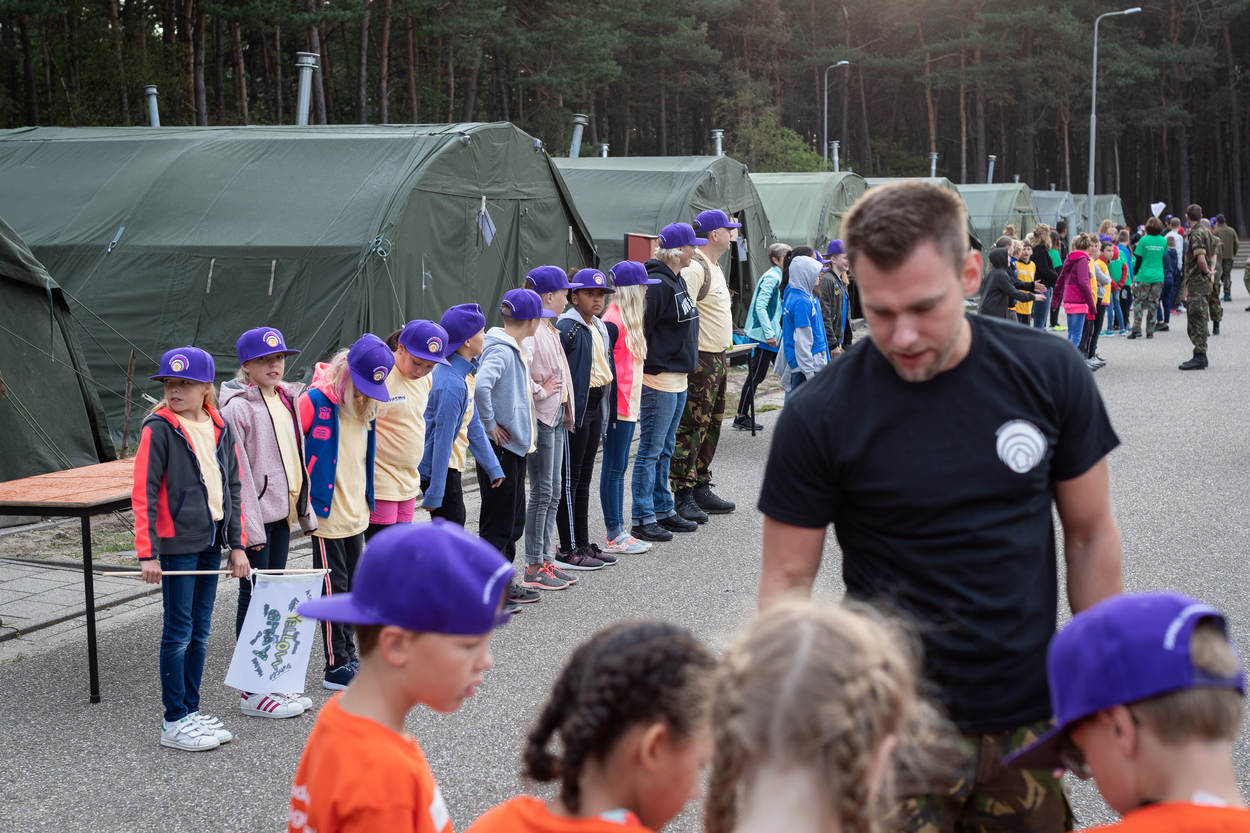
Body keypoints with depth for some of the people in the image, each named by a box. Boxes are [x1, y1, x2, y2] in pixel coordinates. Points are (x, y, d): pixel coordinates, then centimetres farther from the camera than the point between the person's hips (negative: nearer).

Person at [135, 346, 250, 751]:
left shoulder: (220, 428, 8)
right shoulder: (159, 429, -10)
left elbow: (232, 488, 14)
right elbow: (143, 493, -11)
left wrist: (237, 544, 10)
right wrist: (147, 552, -16)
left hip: (210, 542, 6)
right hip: (177, 543, -6)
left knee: (200, 631, 12)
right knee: (179, 632, -1)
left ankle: (191, 710, 23)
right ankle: (174, 722, 8)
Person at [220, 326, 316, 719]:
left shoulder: (287, 398, 11)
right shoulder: (238, 407, -13)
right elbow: (238, 471, -16)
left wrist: (303, 506, 16)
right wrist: (250, 524, -19)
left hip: (283, 510, 8)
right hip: (256, 513, -8)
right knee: (255, 595, -1)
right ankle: (252, 690, 6)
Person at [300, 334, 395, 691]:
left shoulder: (366, 405, 7)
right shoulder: (315, 400, -16)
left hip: (357, 513, 7)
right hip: (326, 513, -7)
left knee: (352, 586, 14)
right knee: (334, 588, -2)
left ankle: (348, 656, 25)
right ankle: (336, 668, 5)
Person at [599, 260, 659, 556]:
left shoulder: (628, 319, 15)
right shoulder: (612, 321, -16)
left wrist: (632, 402, 19)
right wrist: (610, 405, -20)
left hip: (629, 405, 10)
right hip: (618, 406, -10)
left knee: (619, 467, 13)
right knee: (614, 467, -4)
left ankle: (619, 530, 19)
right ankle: (613, 536, 2)